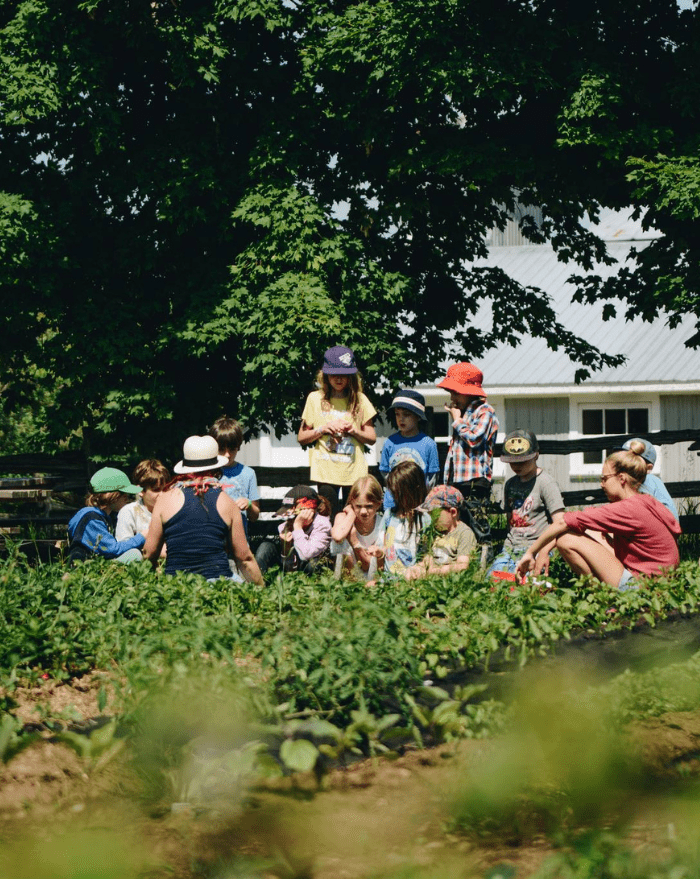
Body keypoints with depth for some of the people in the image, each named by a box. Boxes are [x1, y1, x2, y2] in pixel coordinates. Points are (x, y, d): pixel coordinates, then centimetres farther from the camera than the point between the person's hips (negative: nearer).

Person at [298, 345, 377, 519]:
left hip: (354, 472, 1)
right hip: (325, 471, -1)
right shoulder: (315, 399, 5)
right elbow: (301, 438, 8)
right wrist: (322, 430, -9)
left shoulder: (359, 400, 7)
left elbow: (372, 438, 10)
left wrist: (354, 431, -9)